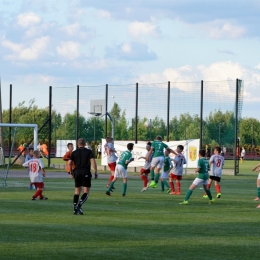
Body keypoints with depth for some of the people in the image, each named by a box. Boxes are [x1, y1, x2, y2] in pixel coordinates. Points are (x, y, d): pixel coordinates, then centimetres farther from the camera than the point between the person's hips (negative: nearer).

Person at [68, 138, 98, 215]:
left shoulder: (74, 152, 10)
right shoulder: (89, 151, 4)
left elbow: (69, 162, 1)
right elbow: (93, 161, -9)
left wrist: (71, 172, 12)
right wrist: (96, 172, -6)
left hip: (77, 172, 3)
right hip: (86, 172, -3)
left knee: (77, 191, 13)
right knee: (86, 191, 0)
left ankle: (75, 209, 8)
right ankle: (79, 204, -22)